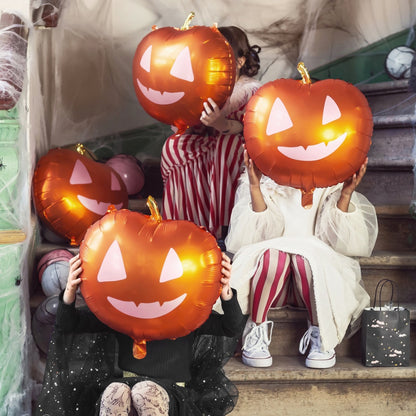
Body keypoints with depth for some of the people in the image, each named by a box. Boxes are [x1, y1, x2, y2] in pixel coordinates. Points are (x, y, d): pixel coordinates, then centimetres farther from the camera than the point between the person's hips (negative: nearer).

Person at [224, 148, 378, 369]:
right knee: (274, 253, -32)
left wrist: (345, 195, -23)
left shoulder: (330, 183, 2)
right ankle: (256, 332, -13)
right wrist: (255, 189, -27)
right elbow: (249, 239, -15)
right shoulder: (259, 181, 0)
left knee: (309, 253, -31)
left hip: (319, 282, 1)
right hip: (267, 282, 0)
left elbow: (347, 243, -10)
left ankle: (320, 335, -13)